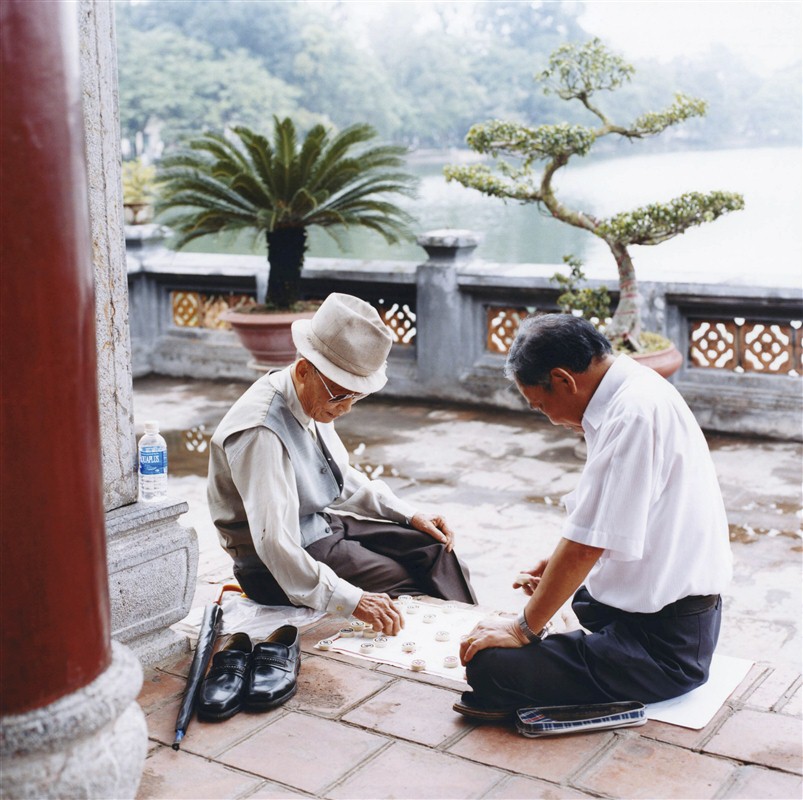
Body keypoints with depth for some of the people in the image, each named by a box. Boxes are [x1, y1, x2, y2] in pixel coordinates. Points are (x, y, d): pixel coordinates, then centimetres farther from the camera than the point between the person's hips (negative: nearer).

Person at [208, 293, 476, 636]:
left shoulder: (316, 399, -3)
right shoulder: (261, 434, -30)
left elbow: (343, 479, 14)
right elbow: (276, 546, -35)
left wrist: (411, 515, 5)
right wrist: (353, 600, -39)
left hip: (323, 523, 9)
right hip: (278, 567, -9)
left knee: (434, 547, 2)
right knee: (410, 584, -13)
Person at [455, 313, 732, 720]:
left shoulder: (633, 414, -25)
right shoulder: (637, 387, 6)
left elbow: (587, 547, -23)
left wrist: (524, 629, -12)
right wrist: (560, 566, 15)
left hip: (664, 645, -10)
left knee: (490, 665, -23)